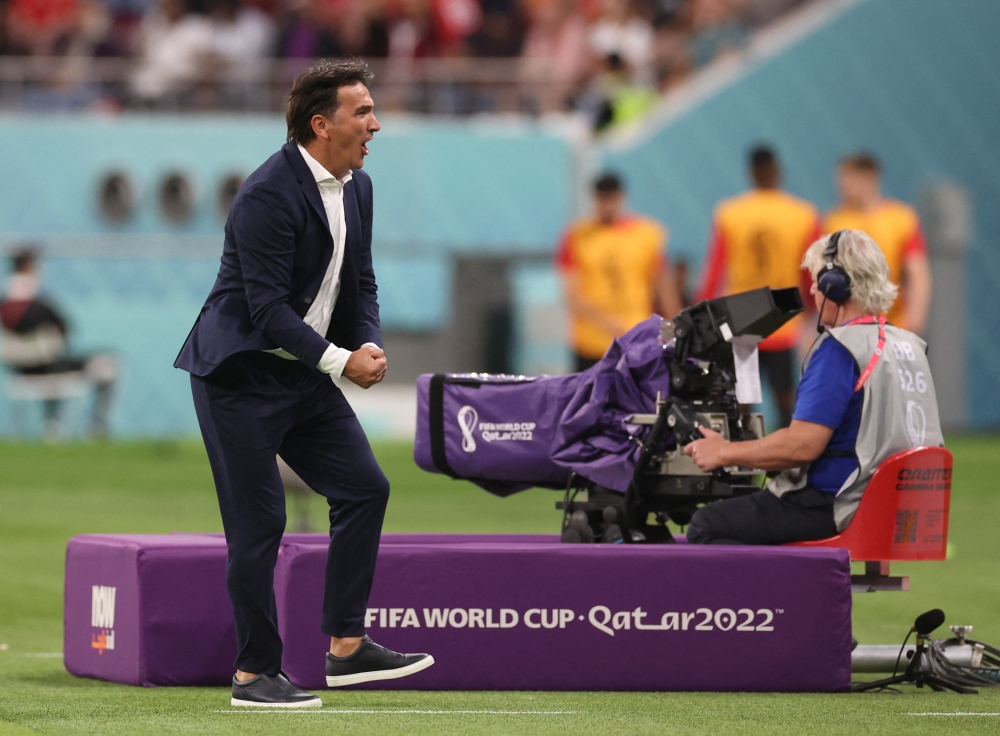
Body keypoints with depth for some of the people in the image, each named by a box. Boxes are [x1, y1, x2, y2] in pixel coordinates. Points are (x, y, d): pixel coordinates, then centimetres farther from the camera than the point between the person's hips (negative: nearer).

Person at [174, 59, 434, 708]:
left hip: (304, 373, 9)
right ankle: (255, 673, 2)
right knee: (258, 521, -6)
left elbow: (360, 283, 15)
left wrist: (370, 343, -5)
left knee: (365, 487, 3)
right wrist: (340, 361, -23)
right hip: (241, 373, -9)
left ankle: (348, 646, 8)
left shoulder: (358, 188, 7)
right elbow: (268, 307, -23)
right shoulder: (268, 194, -21)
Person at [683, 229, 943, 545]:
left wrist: (725, 453, -9)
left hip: (840, 512, -10)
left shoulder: (839, 349, -17)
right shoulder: (911, 346, 11)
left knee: (706, 526, -9)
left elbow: (803, 445, -23)